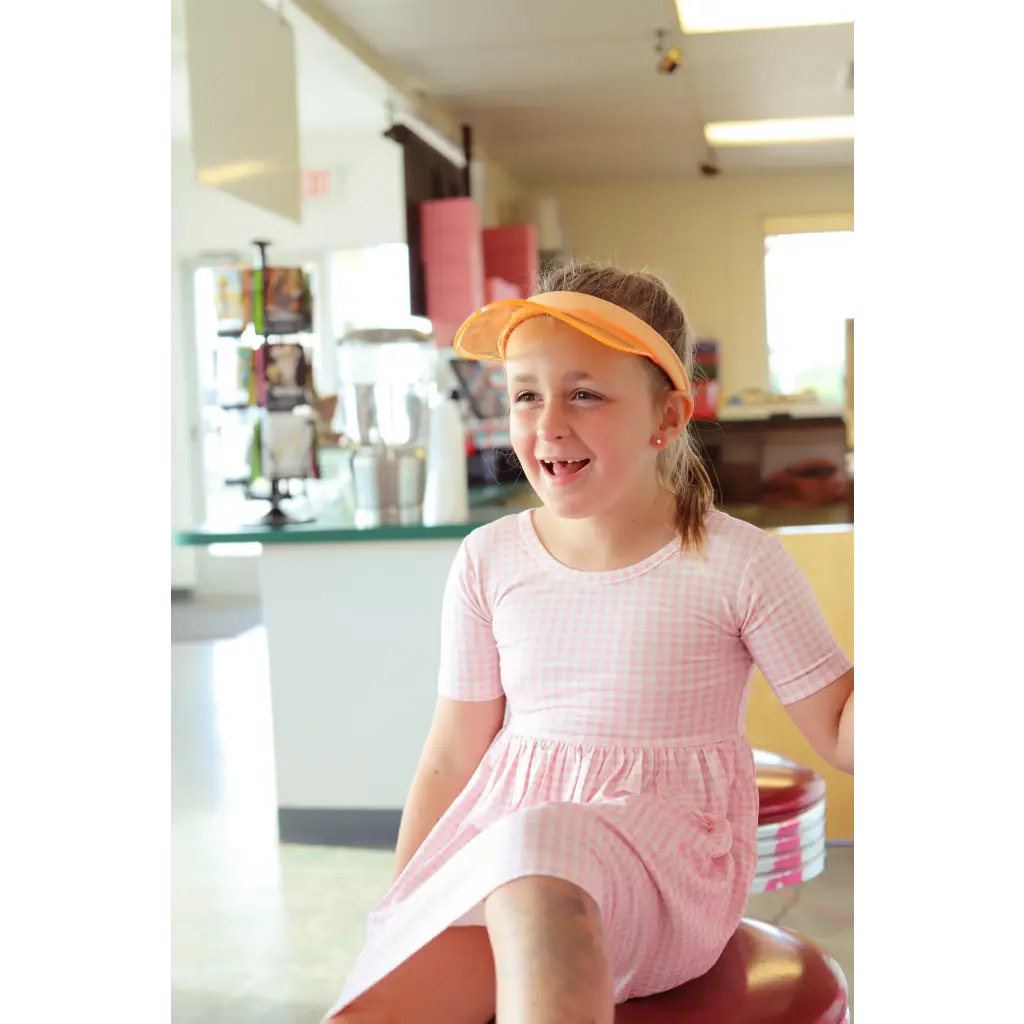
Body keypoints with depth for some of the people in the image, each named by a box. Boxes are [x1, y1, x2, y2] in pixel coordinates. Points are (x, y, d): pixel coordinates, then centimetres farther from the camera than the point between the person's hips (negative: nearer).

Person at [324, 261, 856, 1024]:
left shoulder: (737, 562, -5)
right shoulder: (490, 560, 4)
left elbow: (839, 733, -1)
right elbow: (453, 755, 10)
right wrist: (400, 908, 10)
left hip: (668, 856, -3)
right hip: (499, 835, 3)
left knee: (535, 849, -37)